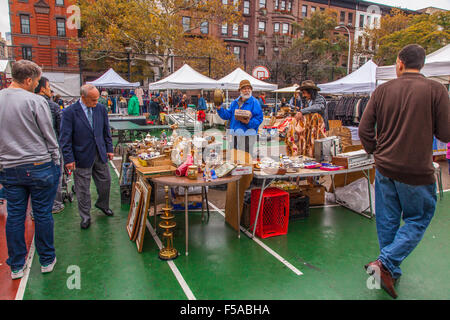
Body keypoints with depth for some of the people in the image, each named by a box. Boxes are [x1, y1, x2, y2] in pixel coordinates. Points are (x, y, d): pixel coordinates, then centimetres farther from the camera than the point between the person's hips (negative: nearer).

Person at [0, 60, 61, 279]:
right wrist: (56, 163, 2)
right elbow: (49, 136, -9)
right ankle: (46, 260, 21)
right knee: (43, 214, 7)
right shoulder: (35, 101, -12)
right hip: (39, 167, -4)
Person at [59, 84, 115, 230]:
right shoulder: (69, 112, -12)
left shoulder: (101, 109, 1)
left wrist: (109, 149, 8)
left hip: (100, 154, 4)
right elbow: (65, 138, -11)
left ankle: (103, 204, 42)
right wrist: (69, 159, -13)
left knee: (105, 182, 15)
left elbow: (106, 131, 11)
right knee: (83, 189, 7)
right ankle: (85, 216, 24)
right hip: (82, 156, -4)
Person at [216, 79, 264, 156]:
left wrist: (249, 122, -26)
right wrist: (219, 109, -5)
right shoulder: (235, 102, 14)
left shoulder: (254, 102, -5)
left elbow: (259, 119, -11)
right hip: (235, 134, 6)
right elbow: (228, 115, 9)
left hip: (247, 134, -6)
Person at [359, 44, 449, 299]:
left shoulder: (383, 90, 0)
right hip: (417, 171, -3)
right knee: (417, 221, 14)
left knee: (387, 221, 15)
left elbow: (364, 129, -1)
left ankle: (391, 272, 28)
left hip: (385, 168, 4)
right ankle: (386, 263, 1)